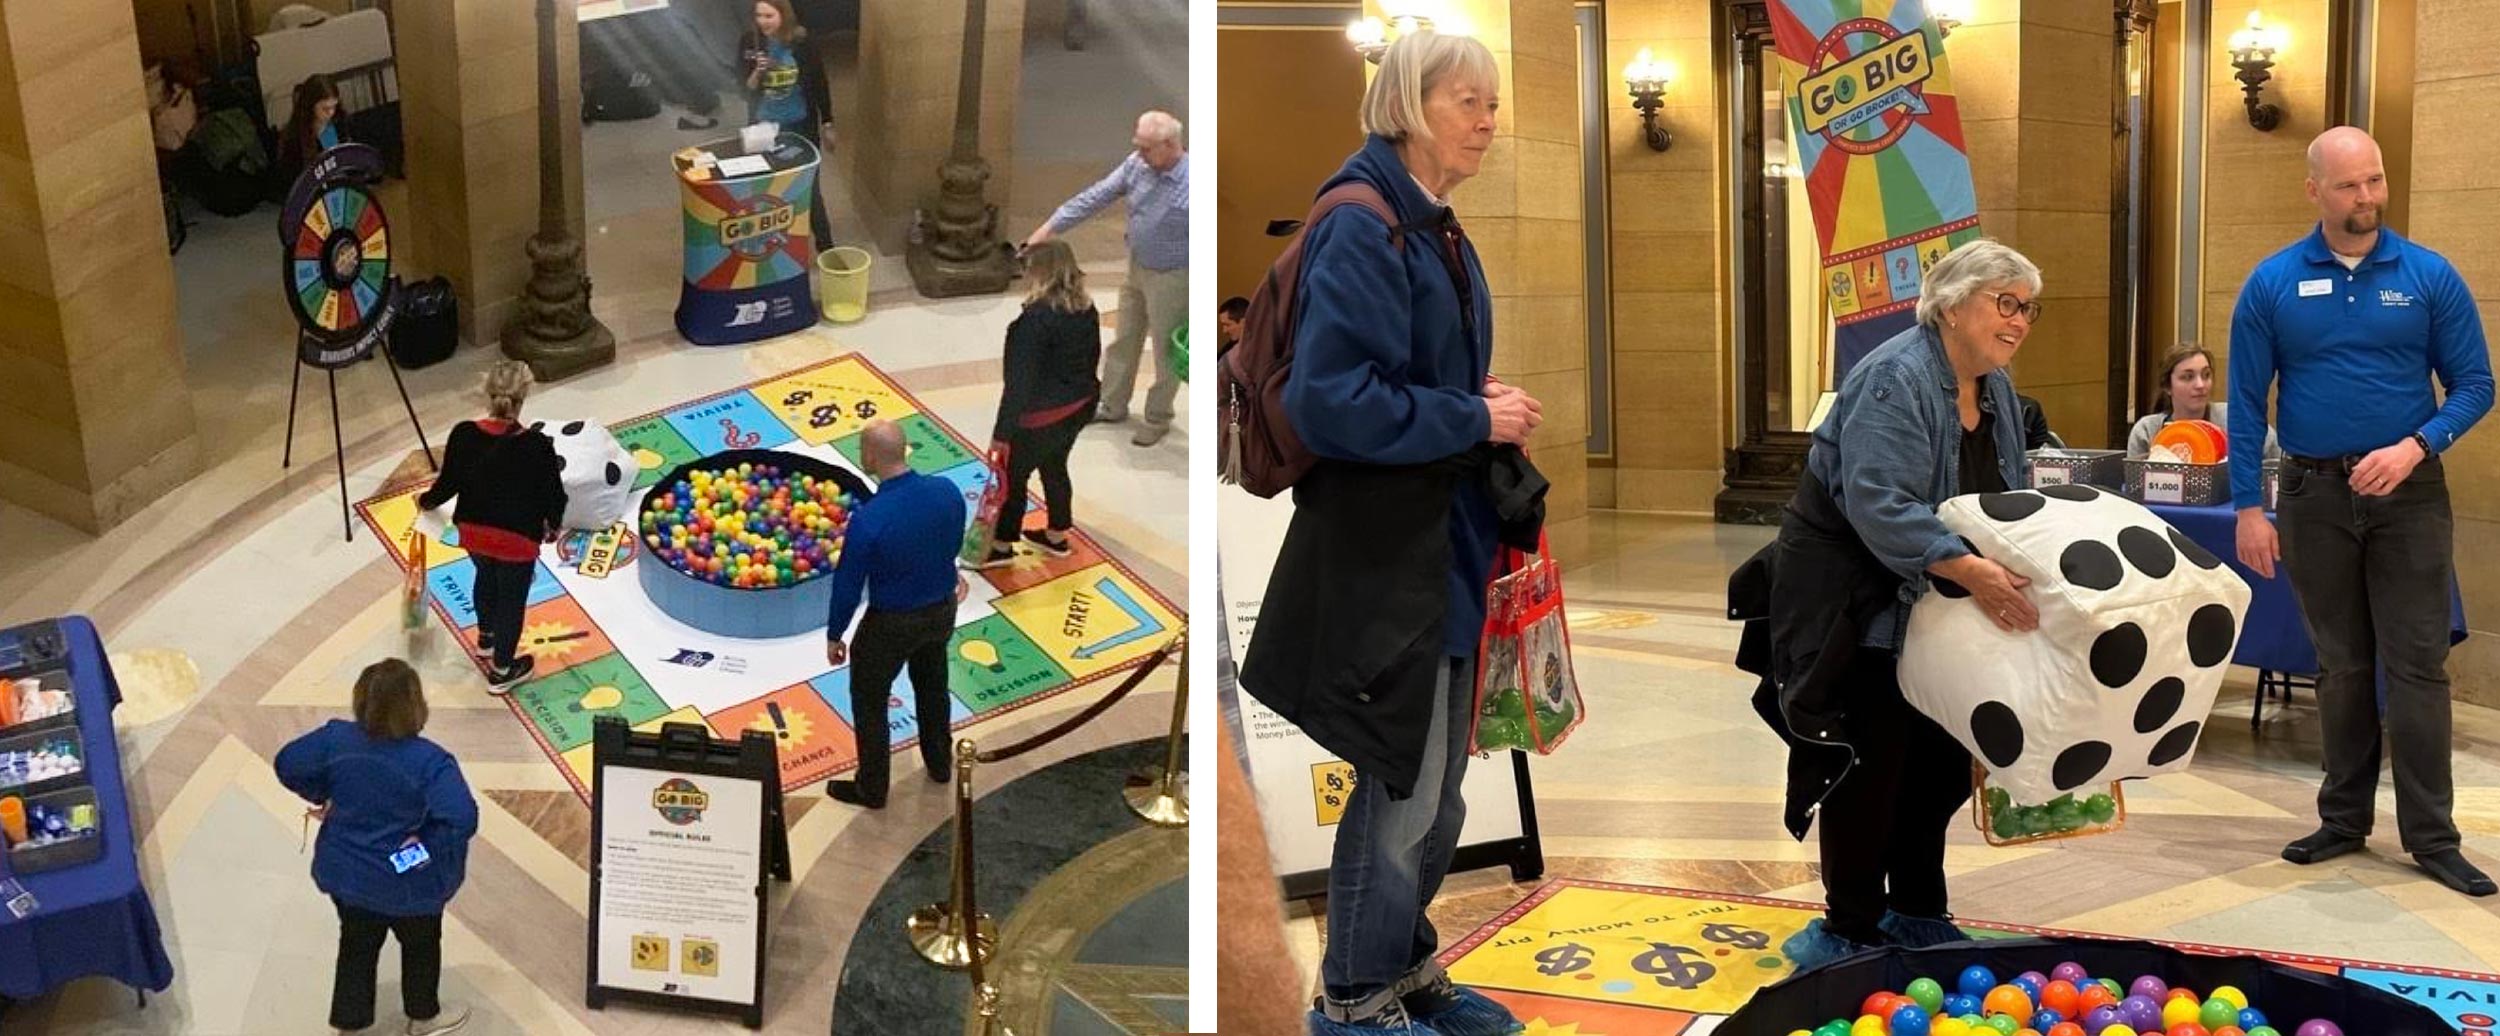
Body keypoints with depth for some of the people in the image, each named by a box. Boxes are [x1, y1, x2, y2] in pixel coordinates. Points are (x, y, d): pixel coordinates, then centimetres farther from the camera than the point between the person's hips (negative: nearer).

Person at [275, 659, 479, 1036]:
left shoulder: (337, 739, -17)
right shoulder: (429, 761, -31)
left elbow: (288, 765, -4)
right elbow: (462, 818, -41)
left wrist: (323, 797, 9)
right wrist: (427, 845, -23)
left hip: (346, 874, 4)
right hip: (406, 884, -4)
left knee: (357, 943, 27)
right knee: (420, 946, 25)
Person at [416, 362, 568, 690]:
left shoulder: (464, 435, -18)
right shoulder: (537, 445, -25)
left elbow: (449, 482, -4)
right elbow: (554, 494, -13)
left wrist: (426, 501, 18)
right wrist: (554, 525, 8)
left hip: (474, 531, 4)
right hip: (518, 539, -4)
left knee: (486, 577, 34)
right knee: (512, 598, 18)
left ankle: (486, 640, 56)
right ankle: (501, 670, 35)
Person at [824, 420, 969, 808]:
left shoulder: (868, 519, -32)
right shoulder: (947, 492, -17)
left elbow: (848, 584, -19)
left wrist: (835, 635, -4)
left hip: (892, 623, -5)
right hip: (942, 611, 5)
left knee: (869, 701, 18)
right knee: (933, 686, 30)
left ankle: (871, 788, 33)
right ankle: (940, 763, 50)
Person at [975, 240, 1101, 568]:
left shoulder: (1036, 318, -27)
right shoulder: (1087, 309, -3)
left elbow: (1020, 380, -25)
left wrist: (1002, 431, -20)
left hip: (1042, 416, -8)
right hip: (1080, 407, 8)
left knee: (1014, 475, 11)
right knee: (1055, 467, 26)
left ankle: (1002, 546, 26)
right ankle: (1056, 536, 42)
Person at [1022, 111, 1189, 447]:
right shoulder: (1136, 165, -11)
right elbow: (1096, 197, -3)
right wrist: (1050, 227, -4)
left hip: (1171, 278, -7)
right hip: (1137, 269, 7)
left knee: (1166, 352, 11)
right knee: (1124, 341, 21)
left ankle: (1158, 418, 31)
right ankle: (1113, 406, 40)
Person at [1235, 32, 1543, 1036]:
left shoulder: (1436, 230, 12)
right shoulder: (1362, 229, -17)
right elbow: (1332, 399, -24)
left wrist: (1485, 401, 3)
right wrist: (1475, 419, -19)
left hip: (1442, 543, 9)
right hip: (1382, 550, -9)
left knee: (1434, 780, 18)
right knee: (1402, 782, 1)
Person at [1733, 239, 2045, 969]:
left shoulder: (1996, 390, 6)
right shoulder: (1897, 379, -23)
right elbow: (1881, 506, -32)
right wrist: (1969, 569, -39)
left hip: (1925, 605, 9)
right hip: (1849, 595, -9)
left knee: (1939, 759, 12)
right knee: (1871, 761, -6)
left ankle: (1916, 913, 26)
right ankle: (1852, 930, 6)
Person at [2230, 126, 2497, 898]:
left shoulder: (2430, 277, -3)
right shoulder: (2272, 284, -2)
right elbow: (2247, 402, 1)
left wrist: (2416, 447, -17)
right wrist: (2249, 507, -4)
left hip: (2409, 494, -1)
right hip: (2315, 495, 1)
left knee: (2417, 665, -2)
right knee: (2342, 666, 11)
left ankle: (2431, 836, 2)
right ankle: (2345, 818, 20)